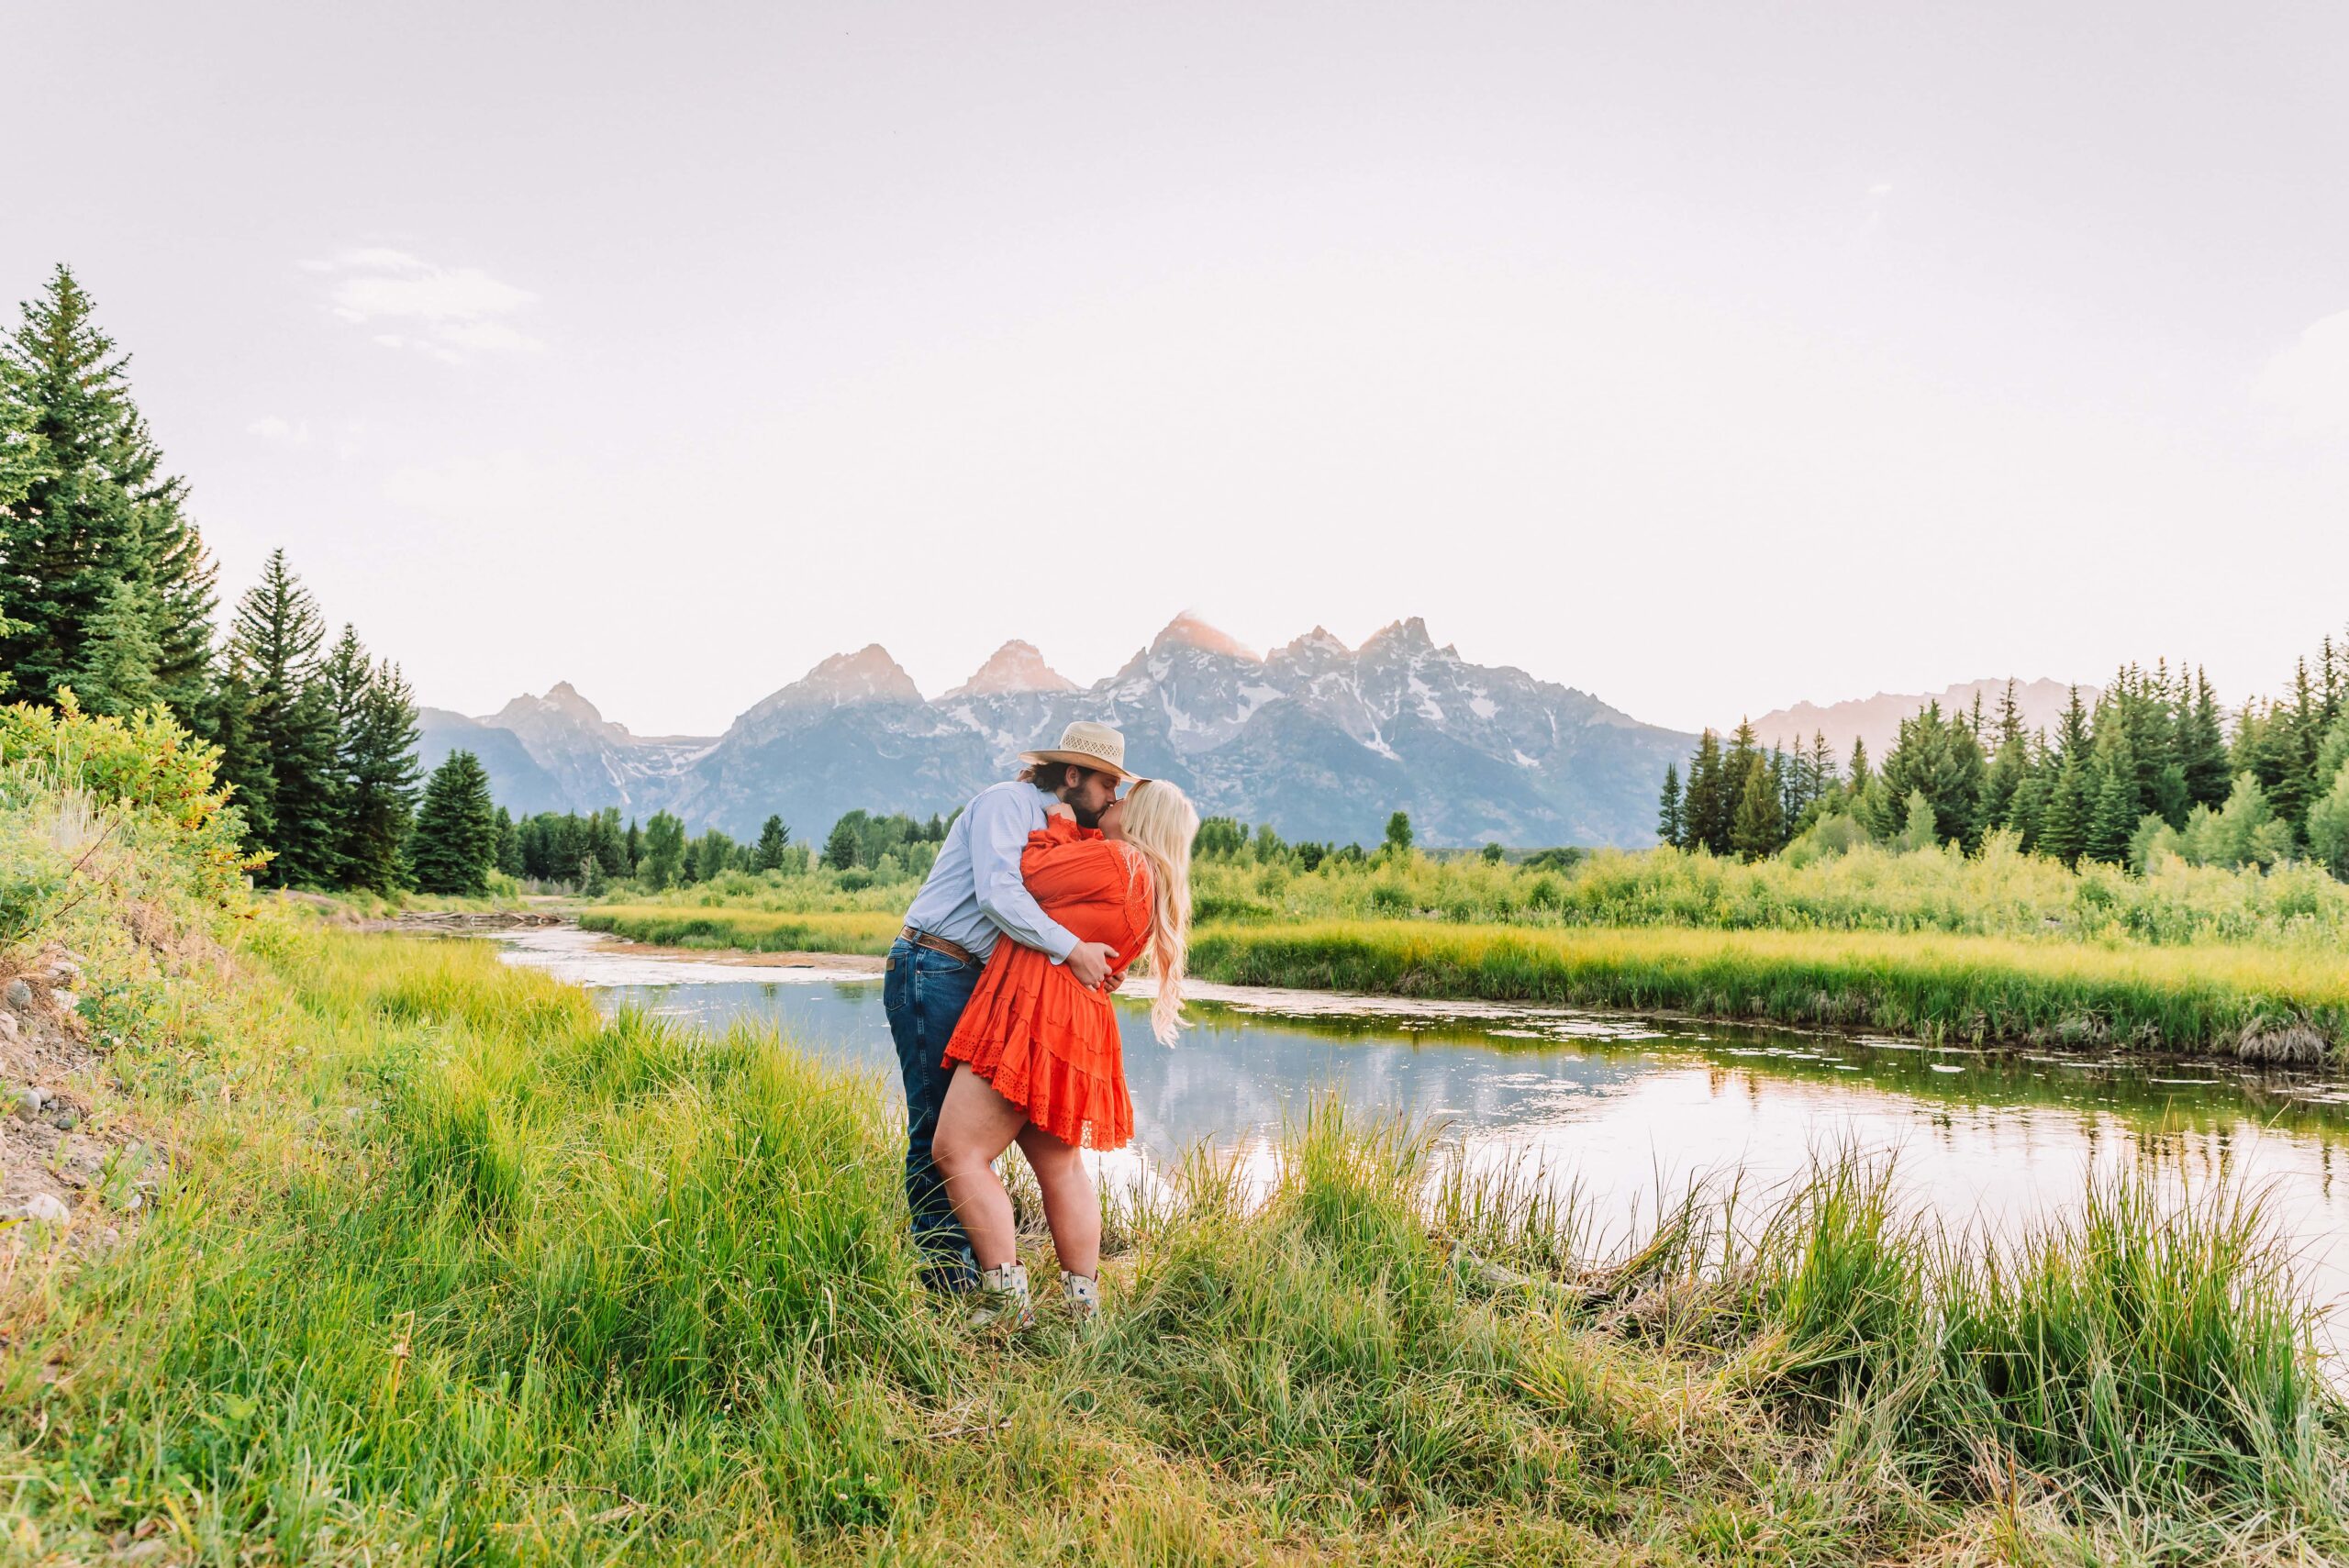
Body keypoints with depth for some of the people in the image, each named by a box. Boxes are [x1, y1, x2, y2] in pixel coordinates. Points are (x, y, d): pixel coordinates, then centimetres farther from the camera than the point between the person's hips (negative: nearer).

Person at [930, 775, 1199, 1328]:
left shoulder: (1115, 861, -10)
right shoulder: (1151, 887, 19)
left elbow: (1029, 874, -5)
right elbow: (1067, 877, 30)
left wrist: (1061, 820, 8)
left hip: (1038, 1013, -10)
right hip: (1075, 1028, 10)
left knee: (957, 1150, -10)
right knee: (1059, 1165, 18)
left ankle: (1006, 1299, -12)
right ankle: (1084, 1301, 23)